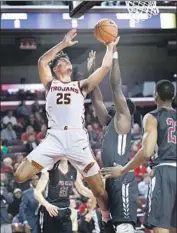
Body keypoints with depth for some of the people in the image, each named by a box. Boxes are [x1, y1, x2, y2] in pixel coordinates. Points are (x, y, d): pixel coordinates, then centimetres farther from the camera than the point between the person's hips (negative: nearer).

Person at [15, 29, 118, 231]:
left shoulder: (81, 86, 20)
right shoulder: (50, 84, 18)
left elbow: (106, 67, 14)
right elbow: (42, 61, 3)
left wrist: (110, 47, 16)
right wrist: (63, 44, 3)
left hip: (77, 139, 1)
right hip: (54, 138, -1)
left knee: (99, 190, -1)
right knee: (19, 177, -15)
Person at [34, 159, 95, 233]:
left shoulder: (74, 170, 3)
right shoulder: (49, 170, -13)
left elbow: (81, 189, 19)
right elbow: (37, 192, -17)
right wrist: (47, 205, -35)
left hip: (65, 212, 5)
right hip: (51, 211, -5)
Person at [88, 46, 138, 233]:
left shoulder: (123, 119, 2)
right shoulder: (110, 123, 24)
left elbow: (116, 87, -5)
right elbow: (97, 100, 28)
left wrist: (114, 57, -5)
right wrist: (91, 71, 27)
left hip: (123, 178, -10)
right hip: (113, 178, 10)